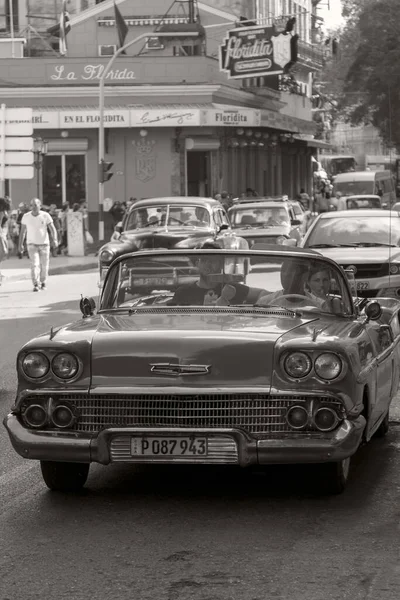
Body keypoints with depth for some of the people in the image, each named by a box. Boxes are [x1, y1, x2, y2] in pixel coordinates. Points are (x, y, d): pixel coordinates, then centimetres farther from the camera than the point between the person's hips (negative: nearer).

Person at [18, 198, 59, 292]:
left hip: (44, 244, 0)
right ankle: (35, 285, -18)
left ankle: (43, 283, 28)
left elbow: (52, 229, -10)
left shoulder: (45, 216, -8)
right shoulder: (26, 216, -4)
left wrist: (54, 240, -26)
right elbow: (22, 231, 5)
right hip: (32, 244, 0)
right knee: (34, 264, -15)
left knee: (44, 265, 7)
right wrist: (20, 244, 4)